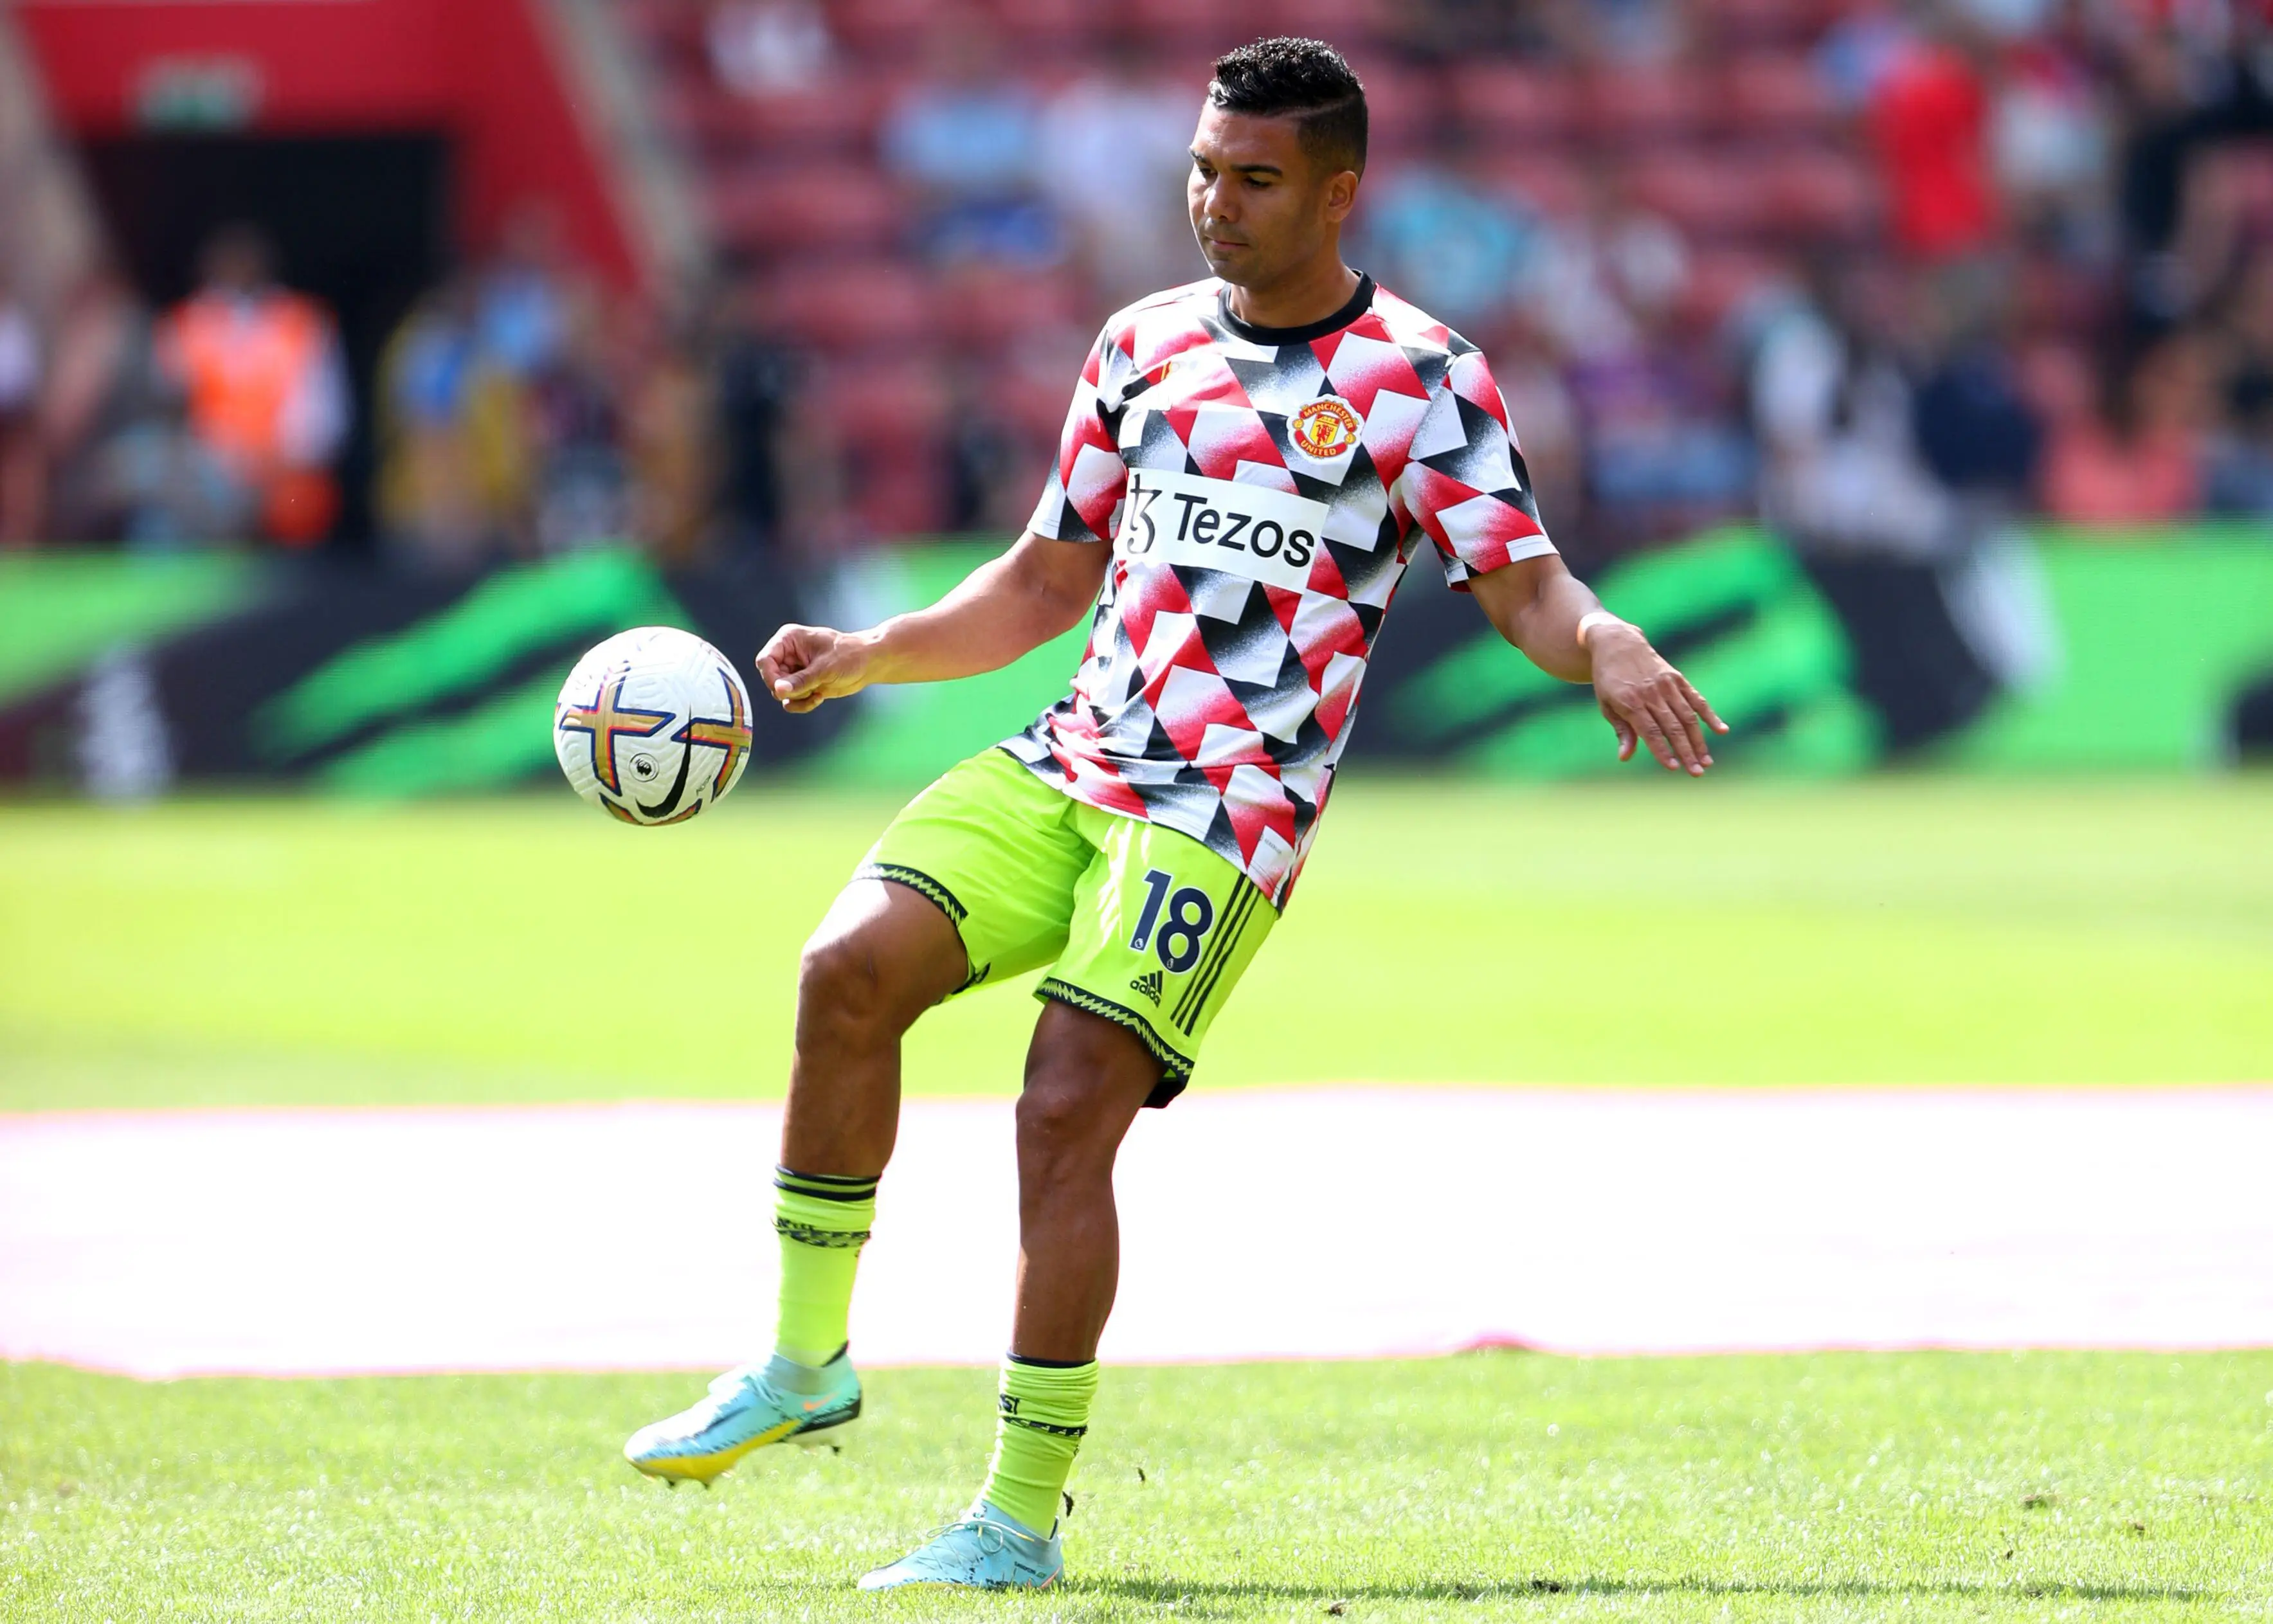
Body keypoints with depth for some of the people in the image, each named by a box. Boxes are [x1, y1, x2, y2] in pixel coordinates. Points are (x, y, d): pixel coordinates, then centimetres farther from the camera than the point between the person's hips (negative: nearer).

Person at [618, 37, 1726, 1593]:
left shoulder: (1420, 378, 1)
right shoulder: (1146, 345, 17)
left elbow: (1527, 587, -4)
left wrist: (1604, 645, -27)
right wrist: (871, 654, 10)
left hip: (1227, 811, -5)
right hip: (1065, 765, 5)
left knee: (1067, 1110, -18)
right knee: (853, 966, -16)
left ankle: (1022, 1517, -10)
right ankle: (806, 1367, -2)